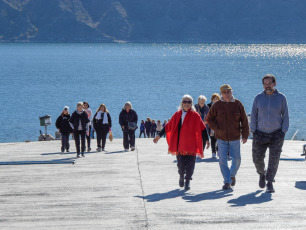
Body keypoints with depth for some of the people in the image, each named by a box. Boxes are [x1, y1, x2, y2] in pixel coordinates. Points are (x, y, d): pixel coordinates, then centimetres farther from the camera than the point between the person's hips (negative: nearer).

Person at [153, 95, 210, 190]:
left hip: (191, 144, -2)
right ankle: (181, 177, 29)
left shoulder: (195, 115, 0)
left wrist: (207, 140, -2)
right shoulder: (177, 115, 7)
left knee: (190, 163, -5)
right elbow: (168, 126, 13)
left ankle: (187, 181, 5)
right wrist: (159, 135, 13)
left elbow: (202, 128, 3)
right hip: (179, 144, 2)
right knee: (180, 163, 3)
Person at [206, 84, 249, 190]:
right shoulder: (217, 105, -2)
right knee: (222, 160, -3)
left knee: (236, 159, 2)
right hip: (221, 138, 0)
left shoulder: (238, 104, -1)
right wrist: (216, 129, -6)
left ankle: (232, 174, 31)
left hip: (235, 138, 0)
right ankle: (227, 182, 6)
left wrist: (245, 135, 1)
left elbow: (244, 121, 3)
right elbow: (209, 119, 7)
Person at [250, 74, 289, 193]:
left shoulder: (281, 97, 0)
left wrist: (283, 132, -4)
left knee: (274, 160, -6)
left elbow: (285, 116, 4)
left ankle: (270, 183, 3)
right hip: (260, 134, 1)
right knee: (257, 159, 2)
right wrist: (253, 131, -1)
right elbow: (253, 115, 7)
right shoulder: (258, 98, 3)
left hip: (276, 135, -1)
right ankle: (262, 174, 32)